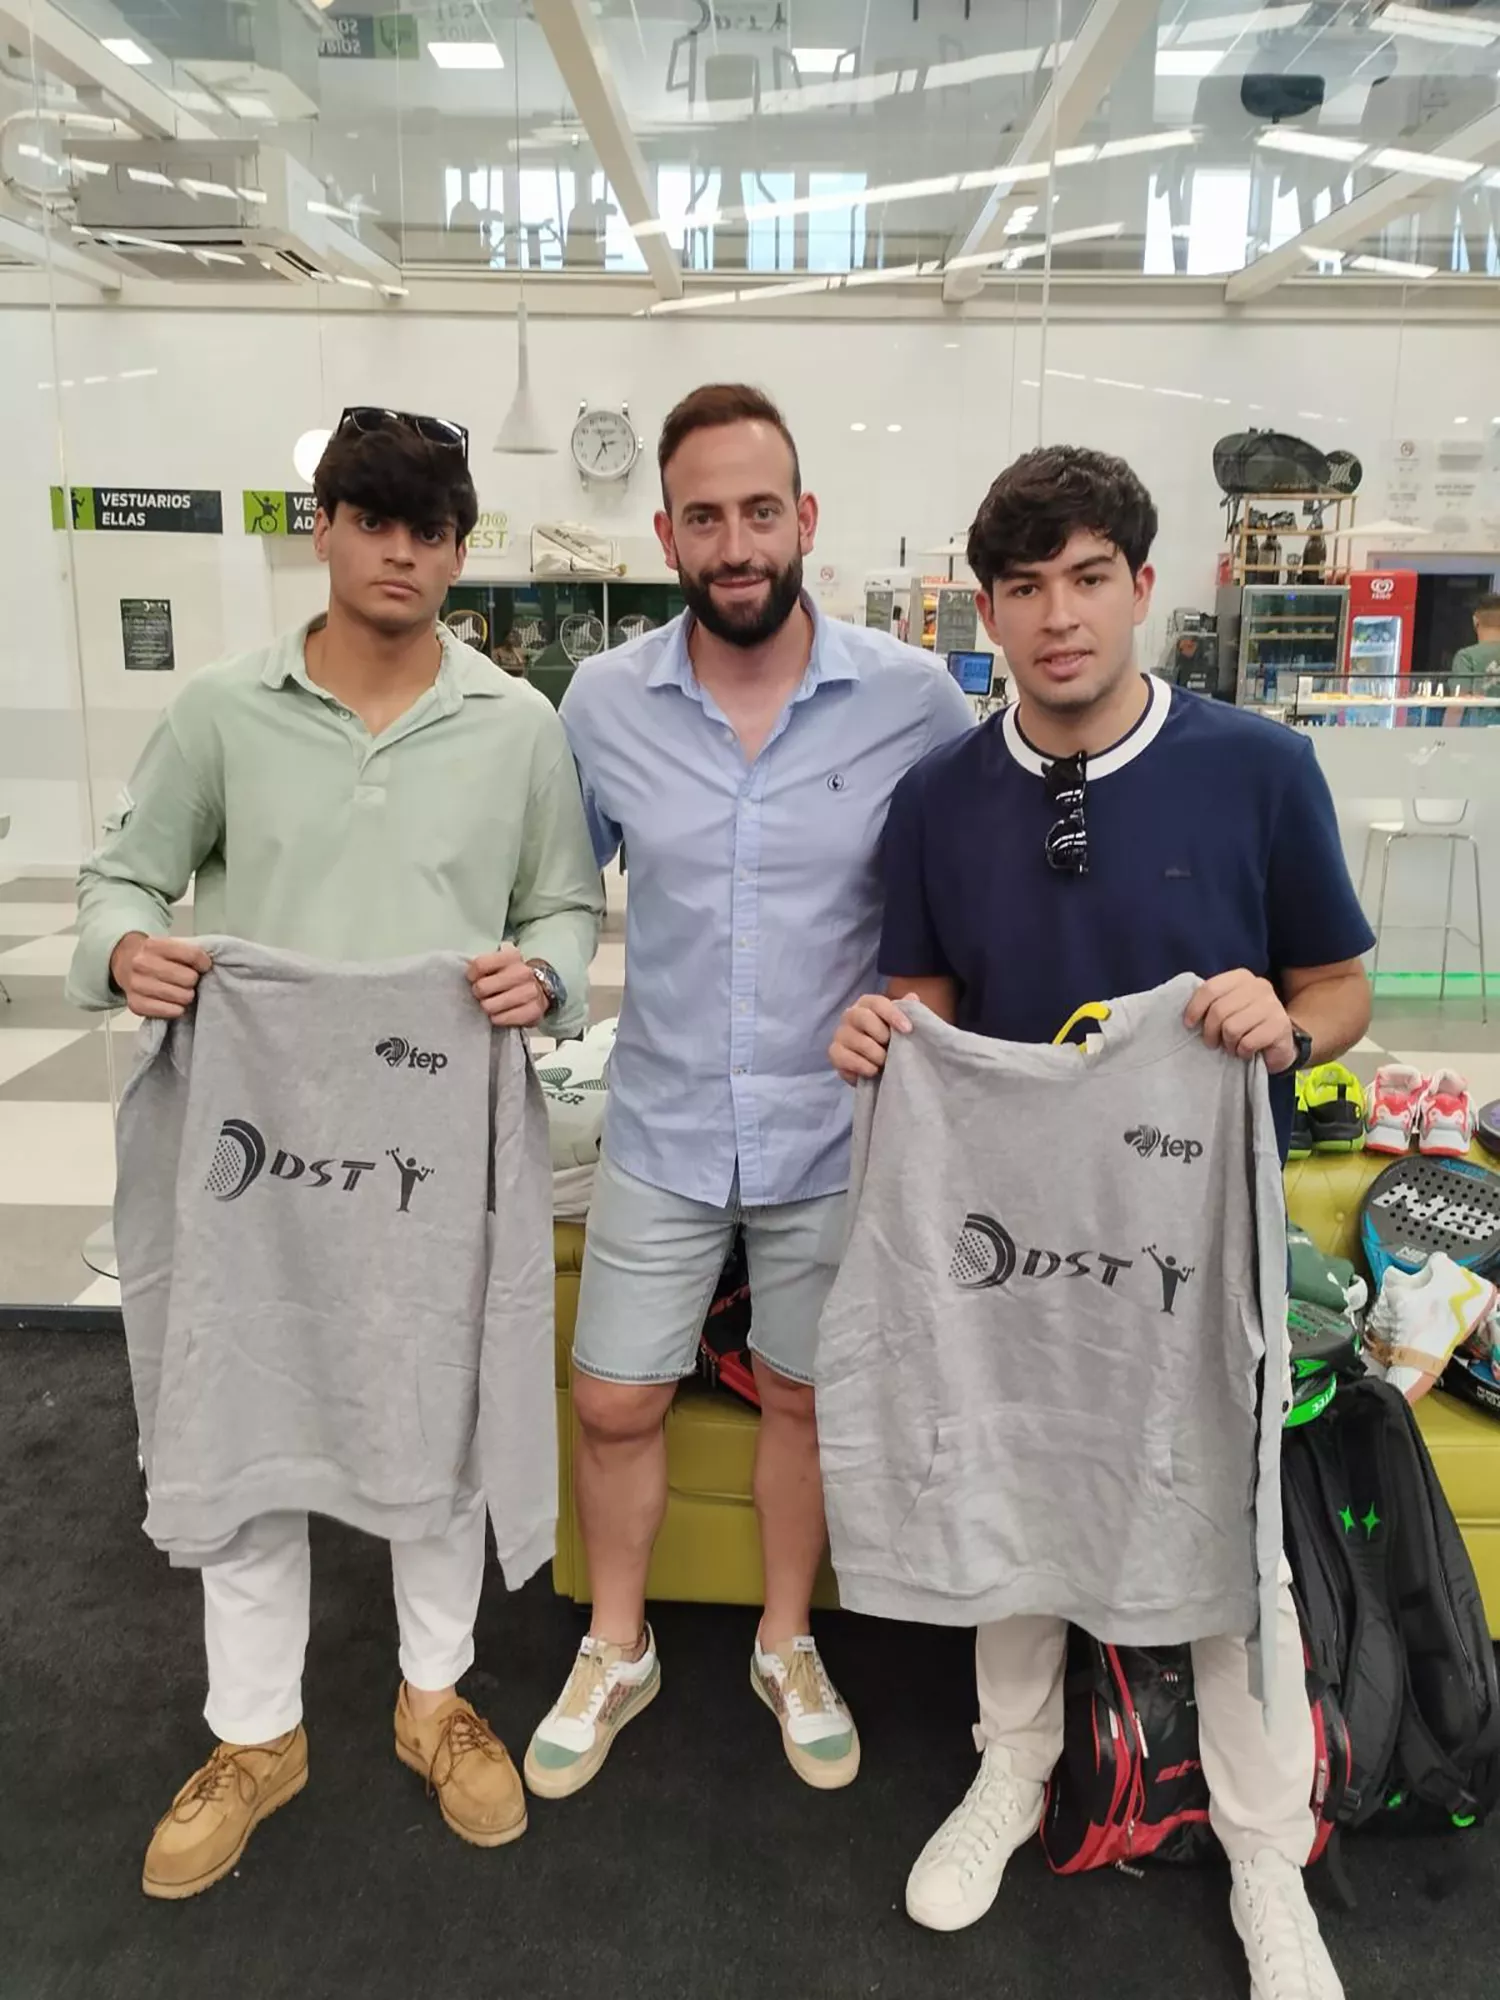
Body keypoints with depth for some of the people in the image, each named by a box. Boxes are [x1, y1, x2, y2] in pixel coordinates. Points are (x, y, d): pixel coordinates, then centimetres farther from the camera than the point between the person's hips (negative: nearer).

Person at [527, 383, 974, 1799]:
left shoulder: (912, 700, -12)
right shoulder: (602, 701, -7)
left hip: (837, 1134, -1)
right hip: (662, 1131, 2)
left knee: (801, 1399, 17)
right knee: (614, 1408, 12)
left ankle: (787, 1644, 44)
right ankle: (615, 1650, 41)